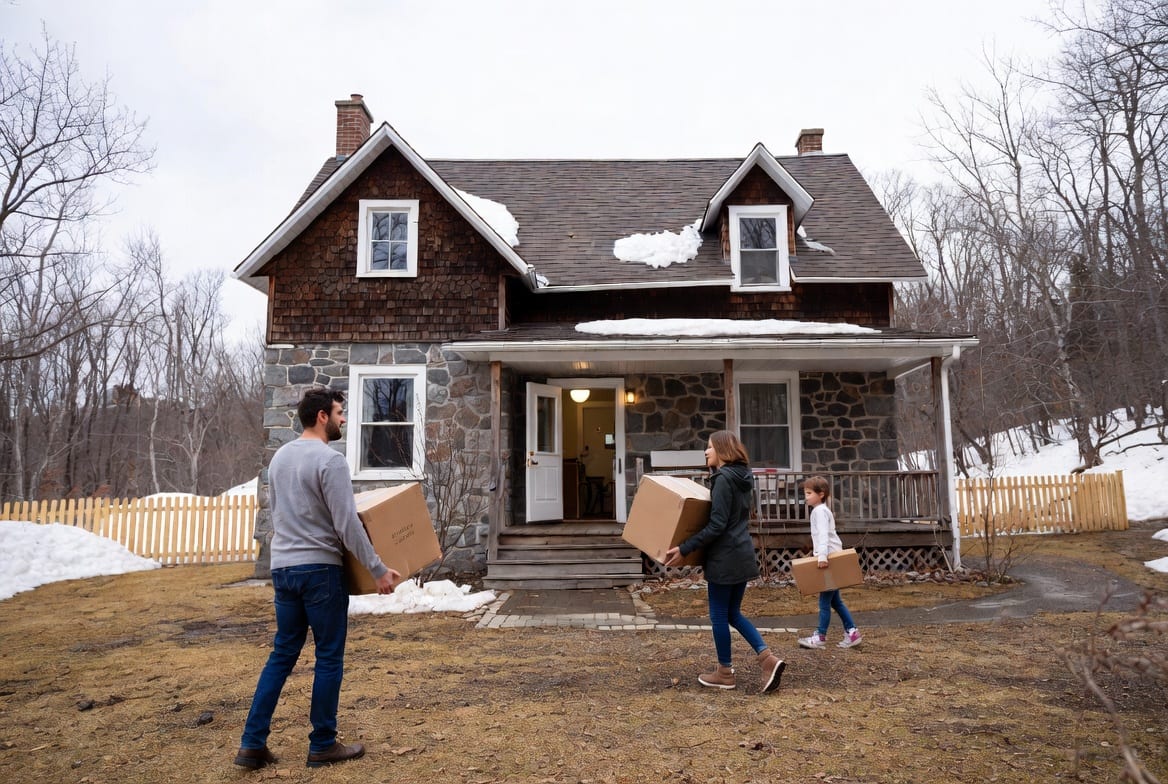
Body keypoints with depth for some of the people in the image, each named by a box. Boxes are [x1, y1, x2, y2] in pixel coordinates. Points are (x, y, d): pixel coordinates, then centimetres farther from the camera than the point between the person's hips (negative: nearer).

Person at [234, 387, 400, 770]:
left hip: (281, 567, 9)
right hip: (319, 569, -8)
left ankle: (253, 743, 16)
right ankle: (322, 745, 15)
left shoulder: (279, 456, 12)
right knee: (329, 658, 4)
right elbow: (347, 523, -21)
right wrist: (378, 569, -15)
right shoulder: (330, 460, -18)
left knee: (282, 654, 17)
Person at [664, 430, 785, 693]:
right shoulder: (743, 478, 11)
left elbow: (716, 525, -21)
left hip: (725, 558, -9)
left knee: (719, 616, 6)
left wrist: (684, 548, -19)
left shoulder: (723, 479, -17)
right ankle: (768, 658, 7)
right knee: (733, 613, 17)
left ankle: (725, 672, 18)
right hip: (743, 555, 9)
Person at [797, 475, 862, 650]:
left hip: (830, 560, -10)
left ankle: (820, 637, 5)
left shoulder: (820, 511, -13)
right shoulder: (821, 510, 18)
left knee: (825, 601, -2)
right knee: (835, 601, 13)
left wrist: (822, 556, -36)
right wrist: (820, 555, 20)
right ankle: (852, 632, 16)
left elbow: (824, 535, -26)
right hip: (831, 560, 10)